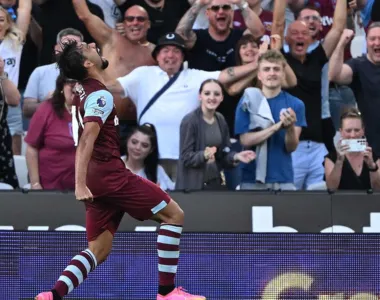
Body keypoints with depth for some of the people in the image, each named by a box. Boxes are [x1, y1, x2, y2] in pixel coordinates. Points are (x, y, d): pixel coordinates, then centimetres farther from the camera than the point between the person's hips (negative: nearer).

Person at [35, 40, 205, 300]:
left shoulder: (82, 90, 13)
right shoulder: (100, 95, -13)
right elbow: (87, 139, -24)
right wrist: (80, 184, -31)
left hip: (95, 179, 9)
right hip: (110, 173, -9)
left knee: (99, 251, 9)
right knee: (173, 214, -1)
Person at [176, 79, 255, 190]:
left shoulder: (221, 120, 10)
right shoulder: (189, 121, -11)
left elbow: (224, 154, 12)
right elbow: (186, 157, -14)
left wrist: (236, 156, -9)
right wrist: (204, 155, -32)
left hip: (215, 182, 6)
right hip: (193, 185, -6)